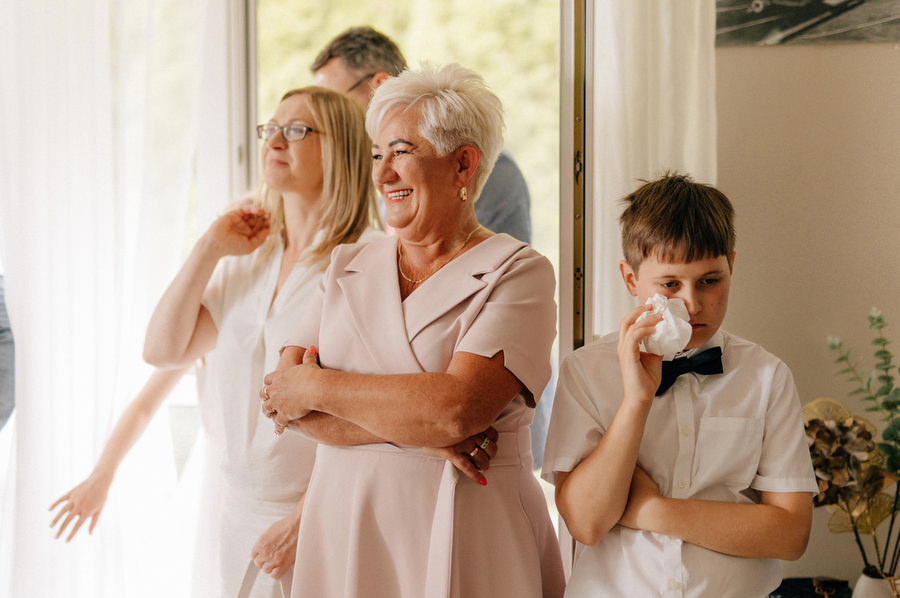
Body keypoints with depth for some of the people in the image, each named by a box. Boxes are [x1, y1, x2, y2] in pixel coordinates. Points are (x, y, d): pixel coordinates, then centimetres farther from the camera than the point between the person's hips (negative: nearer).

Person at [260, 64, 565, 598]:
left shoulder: (519, 273, -5)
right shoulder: (349, 268, 10)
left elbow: (458, 407, -20)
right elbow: (282, 402, -2)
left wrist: (318, 387, -9)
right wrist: (420, 425, -15)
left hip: (464, 540, -4)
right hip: (345, 530, 4)